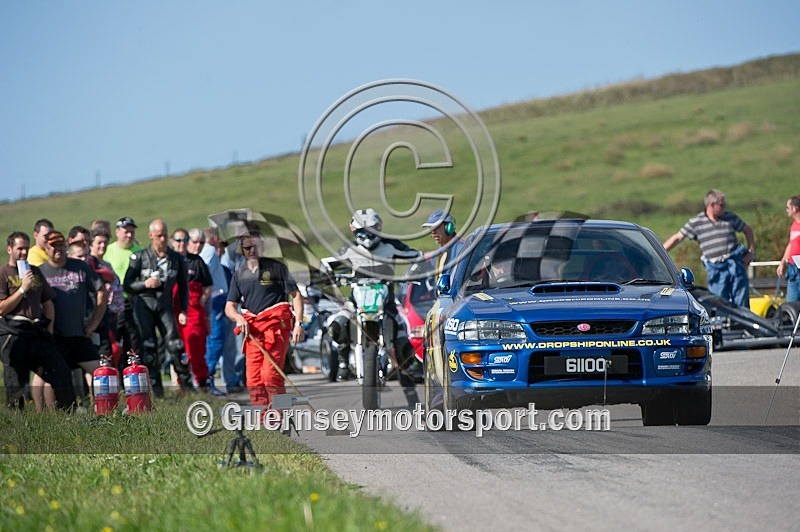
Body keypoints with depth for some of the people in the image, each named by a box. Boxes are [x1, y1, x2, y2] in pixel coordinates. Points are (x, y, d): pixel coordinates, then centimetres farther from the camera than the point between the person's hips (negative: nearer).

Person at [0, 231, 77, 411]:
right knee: (15, 382, -4)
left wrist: (49, 327, 9)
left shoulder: (35, 271, 19)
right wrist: (23, 288, -12)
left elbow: (48, 302, 22)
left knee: (61, 372, -3)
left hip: (38, 332, 5)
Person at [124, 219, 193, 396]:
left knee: (175, 344, -11)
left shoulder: (176, 258, 8)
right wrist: (145, 284, -14)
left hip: (165, 306, 1)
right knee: (148, 347, -6)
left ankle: (186, 384, -4)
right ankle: (156, 388, 0)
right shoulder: (140, 257, 1)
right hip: (144, 305, -1)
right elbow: (126, 285, 3)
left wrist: (183, 311, 6)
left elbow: (182, 287, 15)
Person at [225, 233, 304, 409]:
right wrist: (238, 317, -7)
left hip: (277, 324, -5)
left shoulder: (276, 267, 4)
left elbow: (296, 295, 4)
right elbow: (229, 307, 16)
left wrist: (298, 323, -7)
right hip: (252, 327, 5)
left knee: (270, 374, -16)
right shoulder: (239, 275, 16)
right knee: (253, 378, -2)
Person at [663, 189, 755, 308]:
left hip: (736, 263, 1)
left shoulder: (730, 218, 7)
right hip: (715, 269, -1)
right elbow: (677, 238, 4)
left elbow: (748, 230, 20)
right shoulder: (696, 223, 2)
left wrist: (751, 252, 9)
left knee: (741, 302, 2)